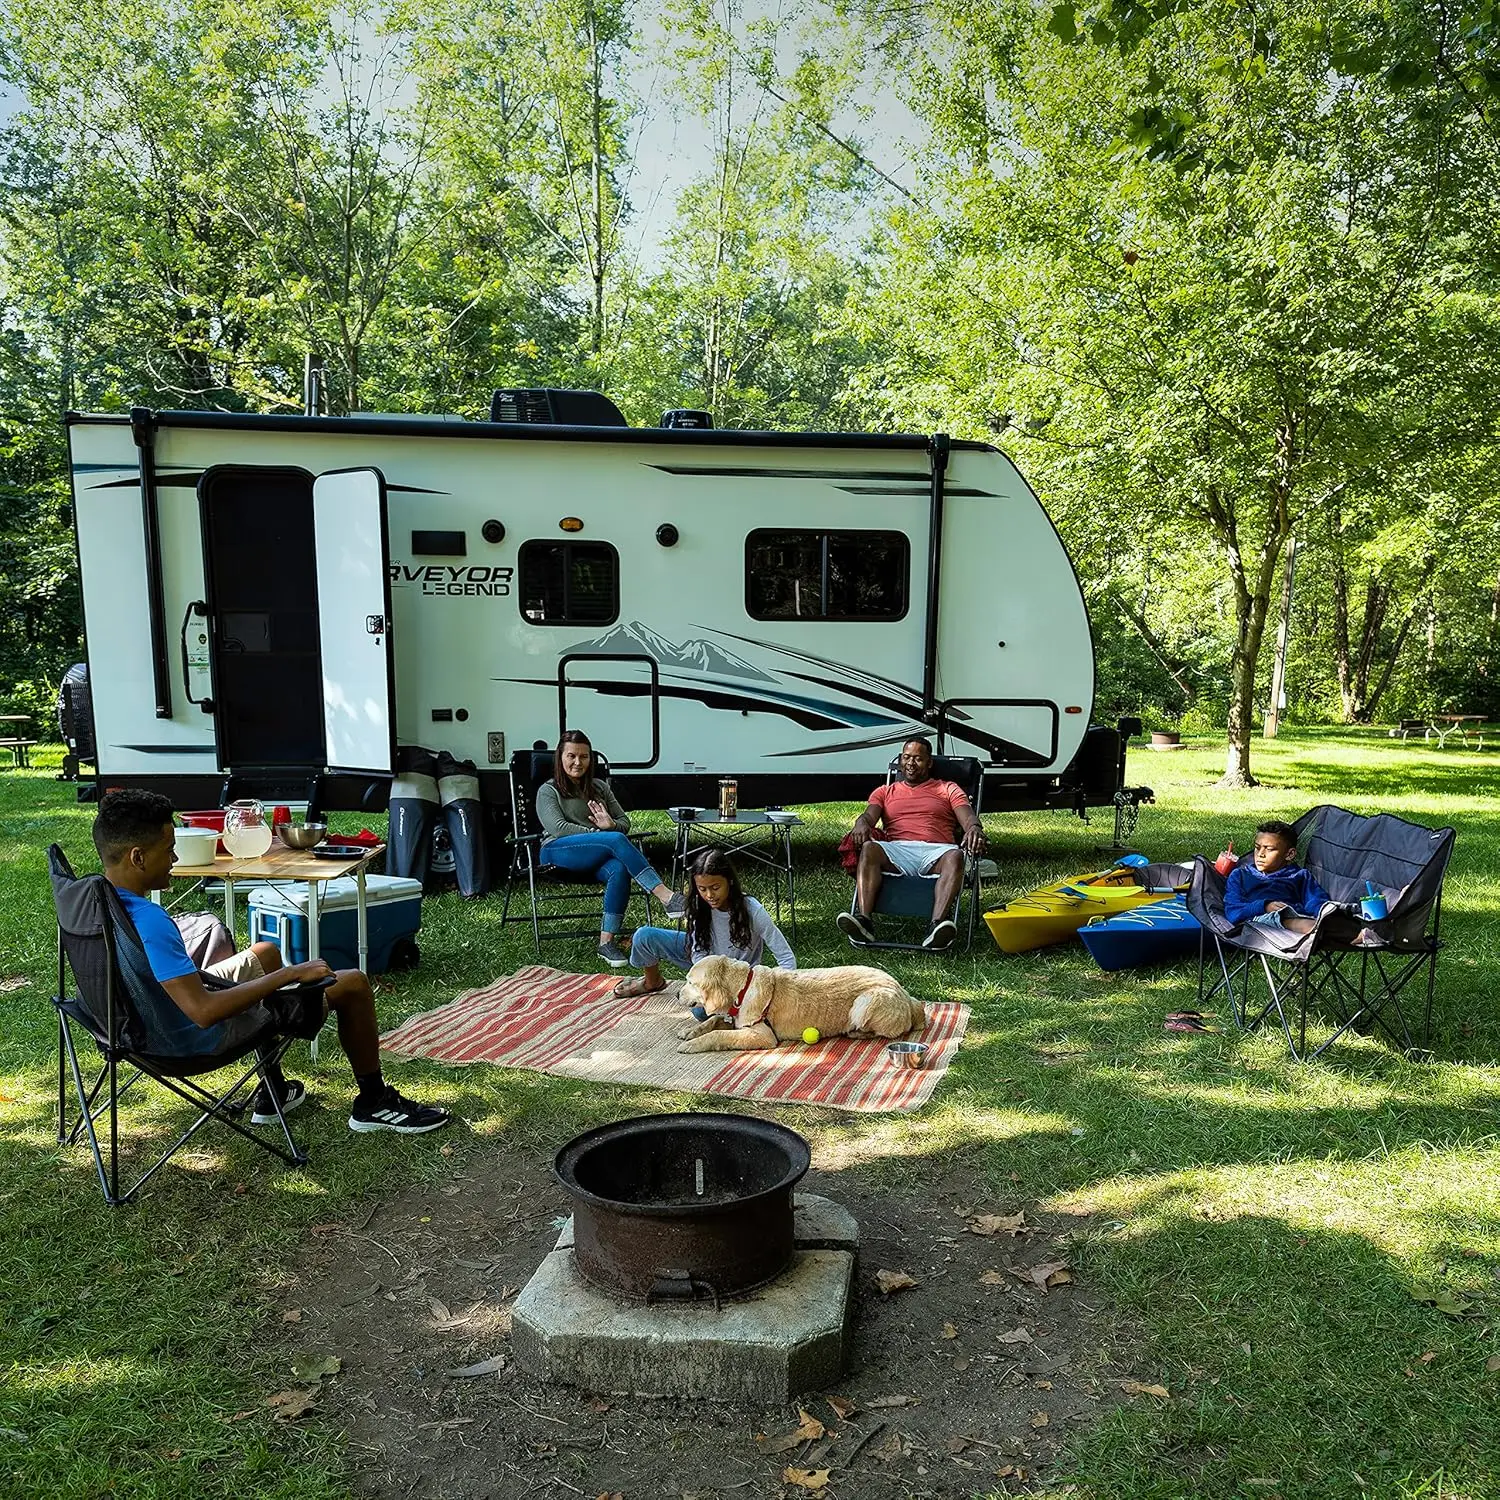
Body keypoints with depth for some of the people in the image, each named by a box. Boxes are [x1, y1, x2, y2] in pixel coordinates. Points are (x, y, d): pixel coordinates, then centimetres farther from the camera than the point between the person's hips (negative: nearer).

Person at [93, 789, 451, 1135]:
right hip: (201, 1037, -9)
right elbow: (204, 1012, -39)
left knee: (266, 952, 32)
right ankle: (373, 1103, 19)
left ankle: (272, 1095, 36)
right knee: (352, 983, -4)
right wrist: (290, 974, -31)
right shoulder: (150, 923, -35)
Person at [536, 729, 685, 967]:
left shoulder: (600, 787, 23)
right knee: (616, 840, -32)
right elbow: (558, 828, -7)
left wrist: (611, 825, -6)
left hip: (594, 859, 4)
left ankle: (607, 942, -32)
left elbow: (625, 823, 19)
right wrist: (598, 834, -16)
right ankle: (666, 896, -39)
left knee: (619, 870, -34)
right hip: (558, 853, -4)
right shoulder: (548, 791, 9)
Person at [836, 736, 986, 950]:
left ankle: (937, 925, -56)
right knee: (869, 849, -33)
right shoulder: (884, 792, 30)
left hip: (935, 851, -1)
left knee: (955, 856, -37)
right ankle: (864, 920, -49)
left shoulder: (948, 789, 26)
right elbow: (869, 815, 11)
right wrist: (862, 824, -16)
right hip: (896, 850, 1)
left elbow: (968, 816, 9)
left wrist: (974, 828, -18)